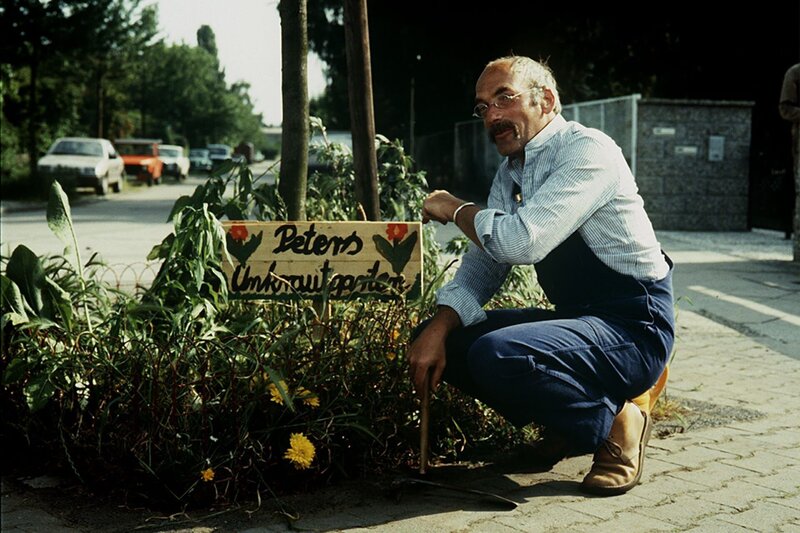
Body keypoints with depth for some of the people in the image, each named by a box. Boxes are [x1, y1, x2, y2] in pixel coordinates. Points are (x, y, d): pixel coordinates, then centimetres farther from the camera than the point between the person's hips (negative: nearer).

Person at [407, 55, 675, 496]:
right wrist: (439, 326, -9)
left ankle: (615, 422, -6)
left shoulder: (588, 150, -16)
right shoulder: (510, 175, 10)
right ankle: (567, 417, 10)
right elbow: (481, 268, 10)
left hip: (633, 327, -9)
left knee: (496, 355, -31)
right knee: (440, 340, 0)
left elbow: (522, 241, -29)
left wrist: (456, 209, -11)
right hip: (574, 318, 9)